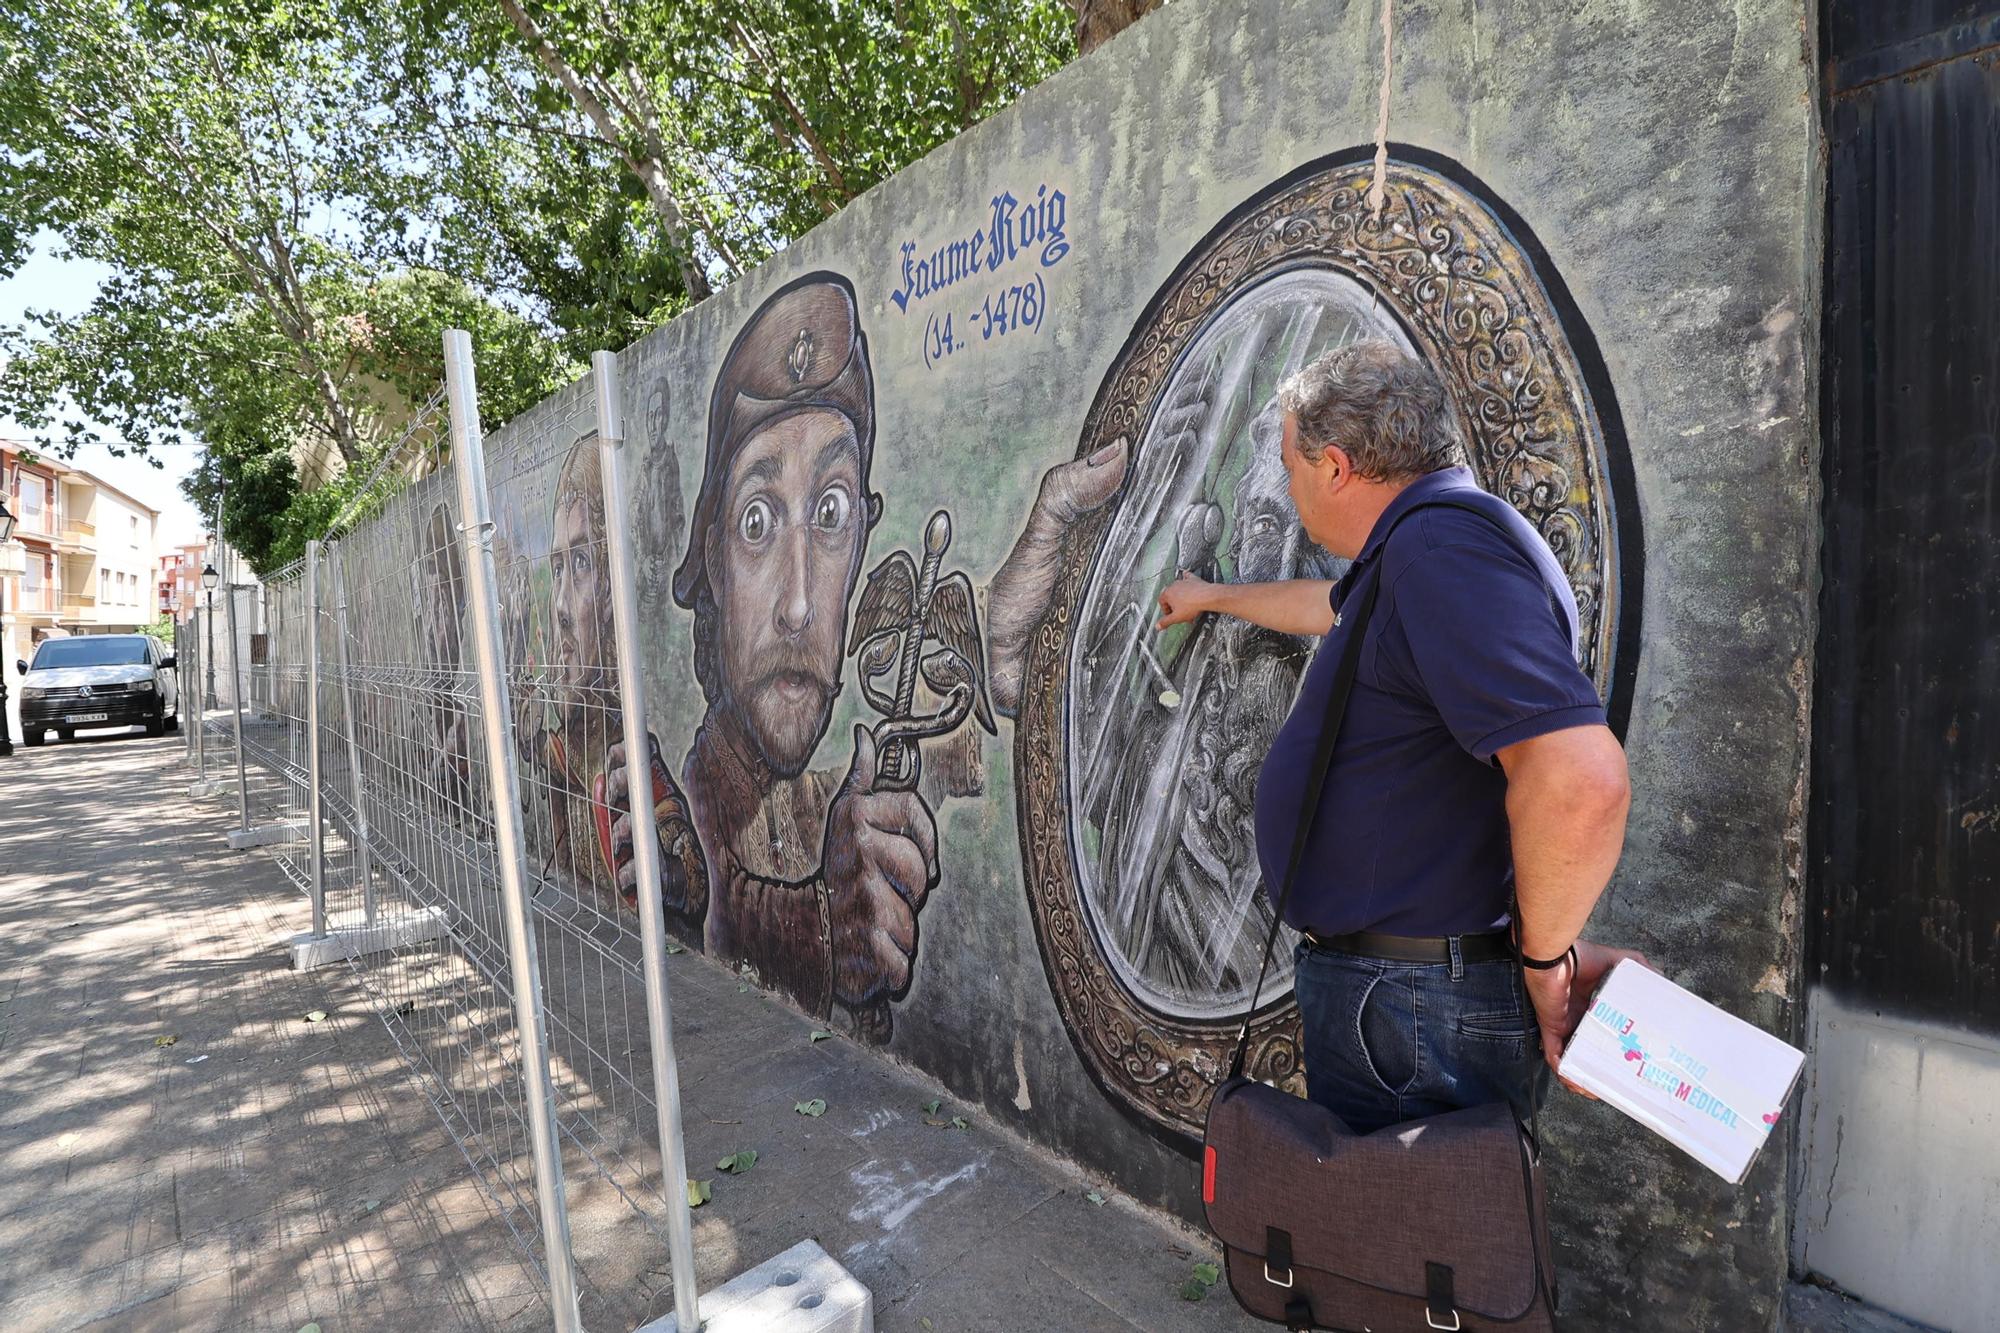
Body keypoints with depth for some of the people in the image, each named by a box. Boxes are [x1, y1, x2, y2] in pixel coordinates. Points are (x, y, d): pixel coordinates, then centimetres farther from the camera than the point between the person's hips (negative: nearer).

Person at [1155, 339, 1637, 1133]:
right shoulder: (1418, 551, 12)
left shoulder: (1442, 546, -22)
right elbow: (1327, 605, 34)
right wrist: (1213, 597, 47)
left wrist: (1544, 955, -17)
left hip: (1412, 1010, -10)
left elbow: (1581, 781, -32)